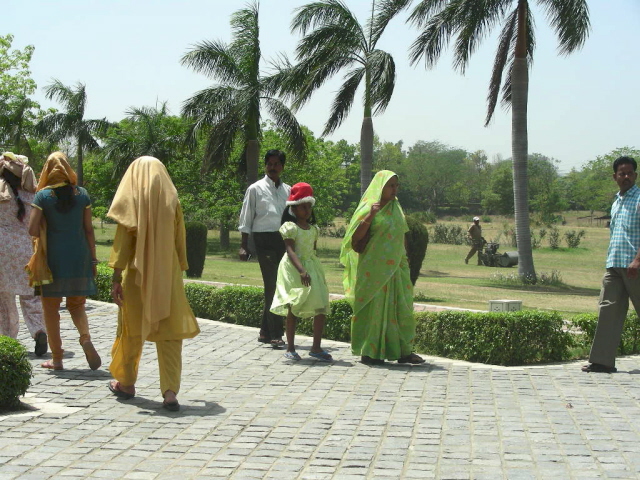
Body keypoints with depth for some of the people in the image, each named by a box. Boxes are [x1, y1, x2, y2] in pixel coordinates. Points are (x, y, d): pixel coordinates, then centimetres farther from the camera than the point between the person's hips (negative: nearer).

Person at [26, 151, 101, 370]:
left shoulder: (43, 195, -5)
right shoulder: (82, 194, 2)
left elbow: (32, 229, -11)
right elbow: (89, 229, 3)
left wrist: (46, 229, 11)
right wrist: (93, 258, 9)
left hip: (53, 258, -2)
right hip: (79, 256, 3)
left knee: (51, 307, 9)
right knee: (76, 304, 15)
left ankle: (57, 358, 10)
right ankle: (85, 337, -13)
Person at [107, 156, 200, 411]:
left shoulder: (131, 201, -6)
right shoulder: (172, 201, 2)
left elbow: (122, 241, -10)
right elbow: (180, 242, 6)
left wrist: (116, 277, -9)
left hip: (137, 275, -1)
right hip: (168, 275, 1)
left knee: (132, 329, 15)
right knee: (169, 334, 1)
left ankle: (126, 383, 29)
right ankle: (170, 391, -9)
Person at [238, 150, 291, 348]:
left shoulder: (288, 190, 14)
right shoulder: (256, 189, 3)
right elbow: (246, 219, 3)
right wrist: (243, 246, -3)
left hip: (284, 239, 5)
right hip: (264, 240, -5)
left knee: (279, 287, 8)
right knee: (272, 286, -9)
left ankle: (265, 332, 19)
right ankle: (275, 335, -8)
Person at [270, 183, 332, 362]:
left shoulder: (314, 229, 11)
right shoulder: (290, 227, -9)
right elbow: (290, 251, -19)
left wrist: (311, 269, 16)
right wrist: (302, 271, -31)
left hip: (312, 267, 6)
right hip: (294, 269, -6)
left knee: (322, 307, -4)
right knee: (294, 308, 1)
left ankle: (316, 347, 2)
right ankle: (290, 348, 10)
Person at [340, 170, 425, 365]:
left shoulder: (396, 208, 13)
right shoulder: (368, 207, -8)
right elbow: (356, 237, -16)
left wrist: (403, 260, 17)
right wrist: (370, 216, -26)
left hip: (394, 267, 7)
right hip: (374, 268, -7)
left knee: (401, 307, 7)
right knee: (374, 307, -2)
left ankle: (403, 351, 14)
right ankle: (370, 352, 7)